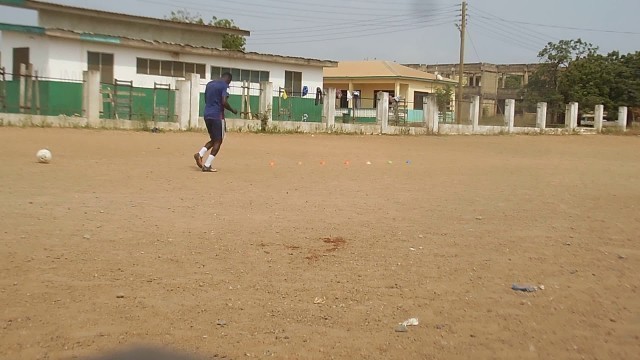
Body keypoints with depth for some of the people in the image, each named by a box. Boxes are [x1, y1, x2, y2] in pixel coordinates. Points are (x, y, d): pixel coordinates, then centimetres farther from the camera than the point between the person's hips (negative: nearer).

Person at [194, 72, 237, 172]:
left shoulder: (209, 84, 16)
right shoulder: (224, 86, -8)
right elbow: (224, 102, -17)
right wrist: (232, 110, -3)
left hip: (207, 115, 7)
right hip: (217, 116, -7)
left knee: (214, 139, 19)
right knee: (218, 141, 1)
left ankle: (200, 154, -3)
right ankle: (207, 166, -4)